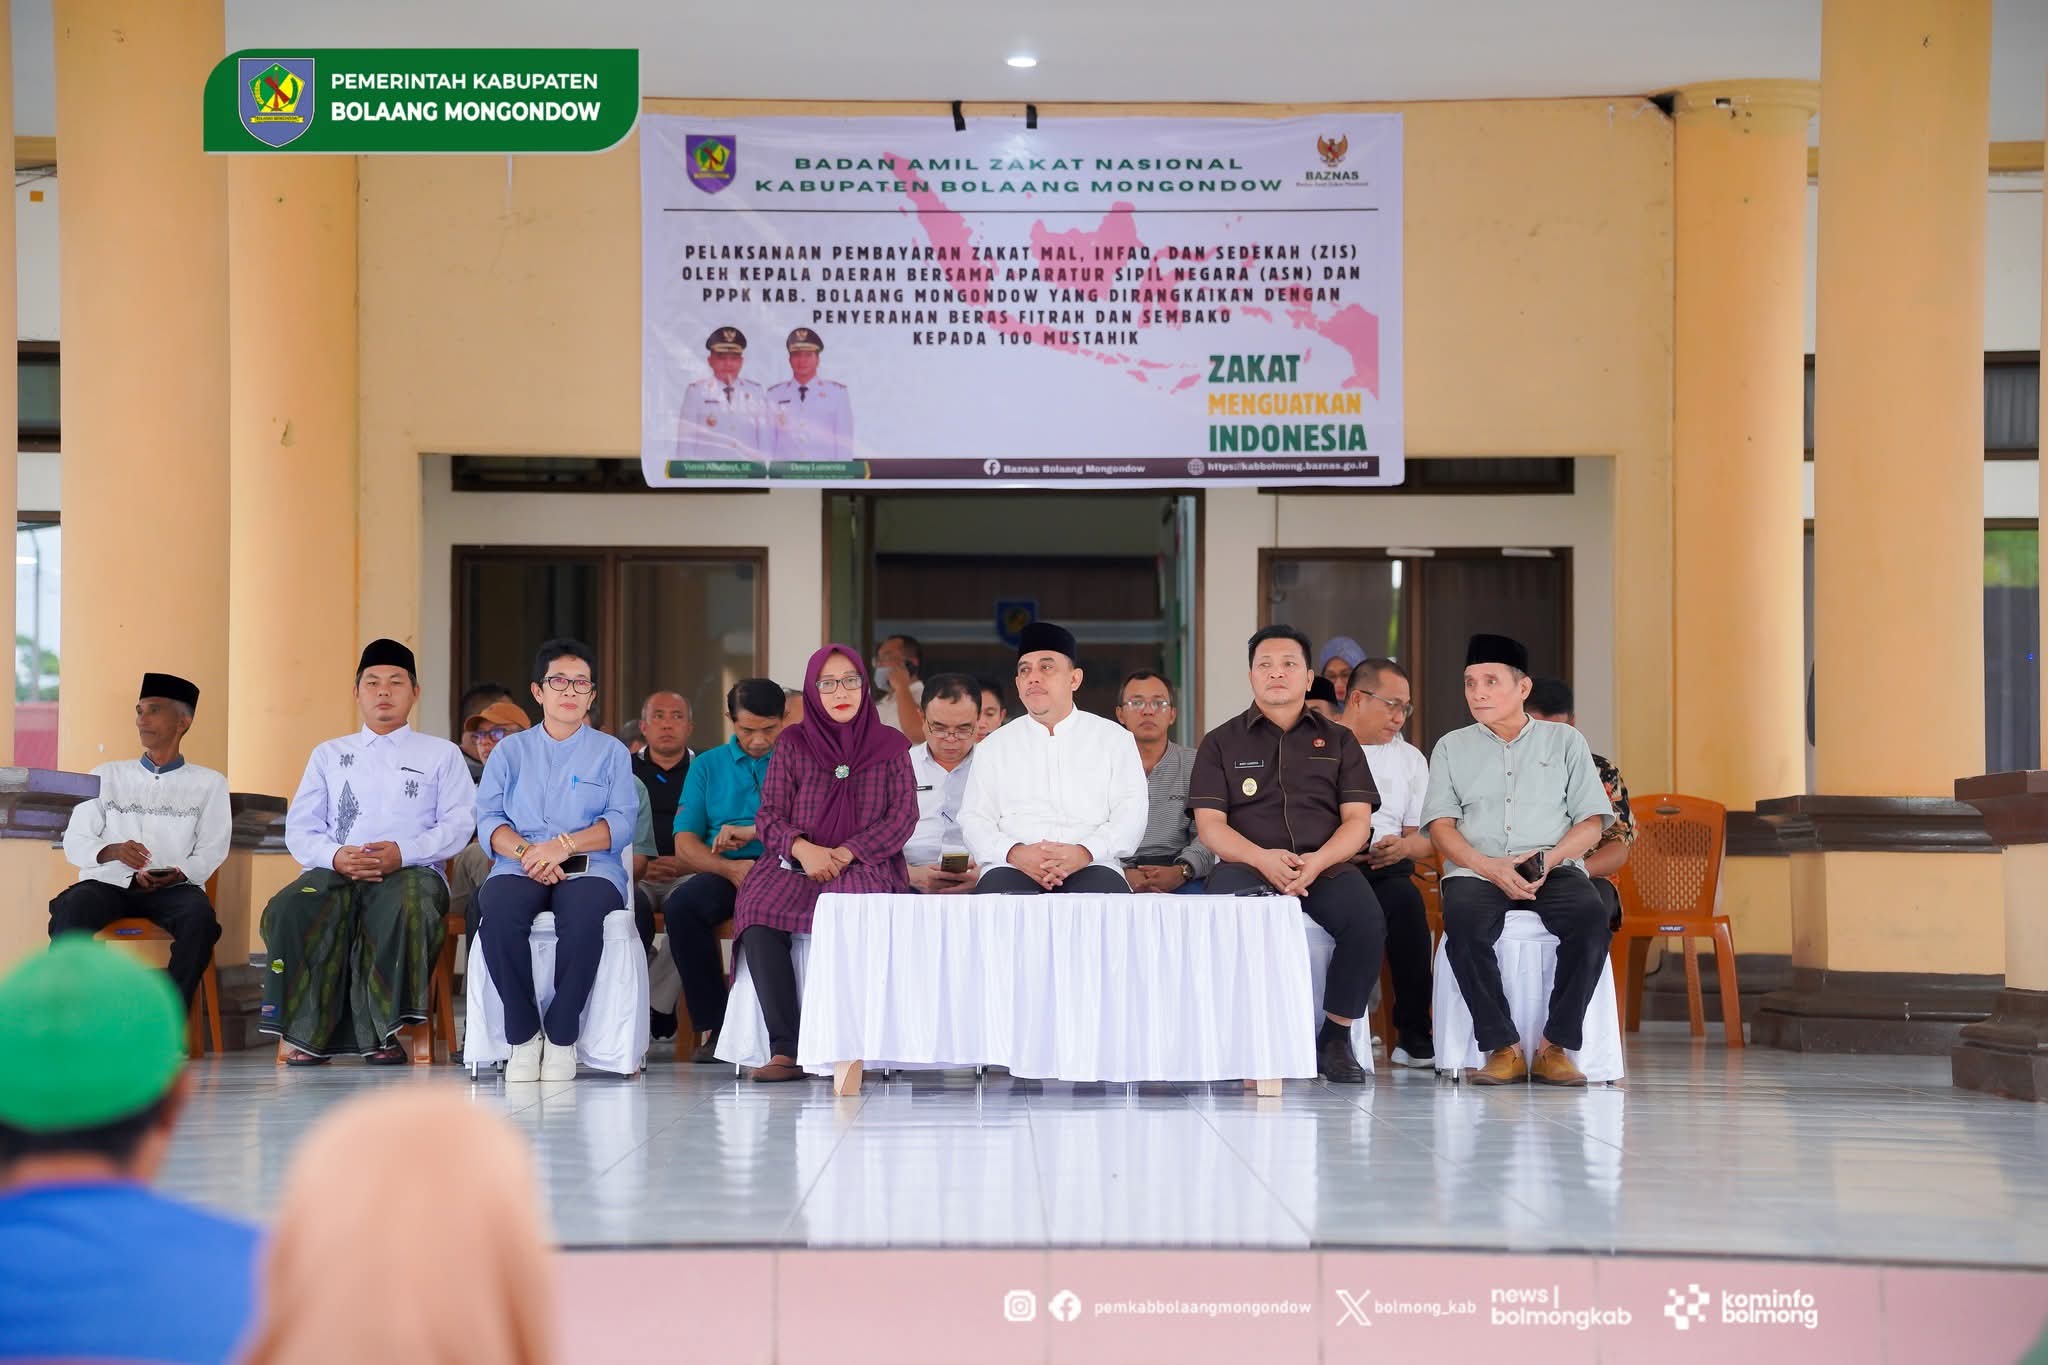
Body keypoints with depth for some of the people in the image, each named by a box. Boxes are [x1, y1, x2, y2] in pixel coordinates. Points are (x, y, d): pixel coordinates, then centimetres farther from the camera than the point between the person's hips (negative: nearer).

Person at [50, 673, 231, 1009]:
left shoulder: (208, 783, 16)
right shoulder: (107, 775, 19)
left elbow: (211, 852, 6)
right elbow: (74, 842, 10)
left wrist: (178, 874, -16)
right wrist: (113, 852, -12)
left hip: (174, 889, -1)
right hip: (109, 881, 1)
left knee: (200, 916, -36)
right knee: (72, 909, -34)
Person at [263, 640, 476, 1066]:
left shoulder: (441, 754, 21)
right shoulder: (328, 755, 27)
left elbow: (459, 823, 5)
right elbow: (299, 828, 15)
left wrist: (403, 852, -15)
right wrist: (334, 856, -9)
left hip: (410, 871, -2)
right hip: (335, 872, 2)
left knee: (407, 908, -41)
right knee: (288, 910, -33)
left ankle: (379, 1033, -34)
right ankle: (309, 1034, -28)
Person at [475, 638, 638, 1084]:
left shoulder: (610, 752, 17)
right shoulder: (510, 750, 21)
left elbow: (622, 822, 3)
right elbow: (488, 819, 8)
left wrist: (564, 845, -13)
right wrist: (525, 851, -13)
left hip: (590, 868, -1)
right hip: (519, 866, 1)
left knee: (583, 914, -39)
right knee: (499, 910, -36)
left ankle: (561, 1036, -23)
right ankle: (523, 1035, -23)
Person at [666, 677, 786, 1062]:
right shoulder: (707, 765, 18)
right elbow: (685, 844, 7)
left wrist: (754, 832, -13)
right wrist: (729, 868, -12)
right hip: (723, 873, 2)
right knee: (681, 904, -30)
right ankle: (713, 1024, -20)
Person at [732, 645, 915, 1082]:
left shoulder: (891, 746, 10)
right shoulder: (793, 745, 12)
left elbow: (903, 816, 2)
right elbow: (769, 816, 7)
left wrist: (847, 853, -13)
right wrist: (803, 848, -15)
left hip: (866, 866, -1)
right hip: (795, 865, 1)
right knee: (758, 914, -31)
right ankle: (785, 1049, -31)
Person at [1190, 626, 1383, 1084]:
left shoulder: (1337, 741, 18)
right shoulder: (1221, 742, 15)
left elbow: (1357, 820, 7)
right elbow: (1209, 824, 4)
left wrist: (1319, 860, -15)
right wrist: (1262, 858, -16)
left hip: (1325, 866, 1)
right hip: (1246, 864, -1)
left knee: (1368, 922, -31)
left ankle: (1336, 1037, -13)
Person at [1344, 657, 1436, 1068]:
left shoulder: (1410, 758, 25)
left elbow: (1427, 838, 21)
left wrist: (1403, 846, -3)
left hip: (1386, 866, 3)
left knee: (1404, 897, -34)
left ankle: (1415, 1037, -26)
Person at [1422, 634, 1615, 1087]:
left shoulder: (1565, 741, 14)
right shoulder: (1452, 747, 16)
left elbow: (1592, 824, 7)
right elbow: (1440, 827, 5)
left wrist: (1549, 859, -13)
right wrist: (1491, 868, -13)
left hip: (1554, 870, 0)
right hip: (1475, 870, 0)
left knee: (1591, 916, -33)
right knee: (1463, 920, -35)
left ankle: (1555, 1046, -25)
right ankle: (1503, 1049, -27)